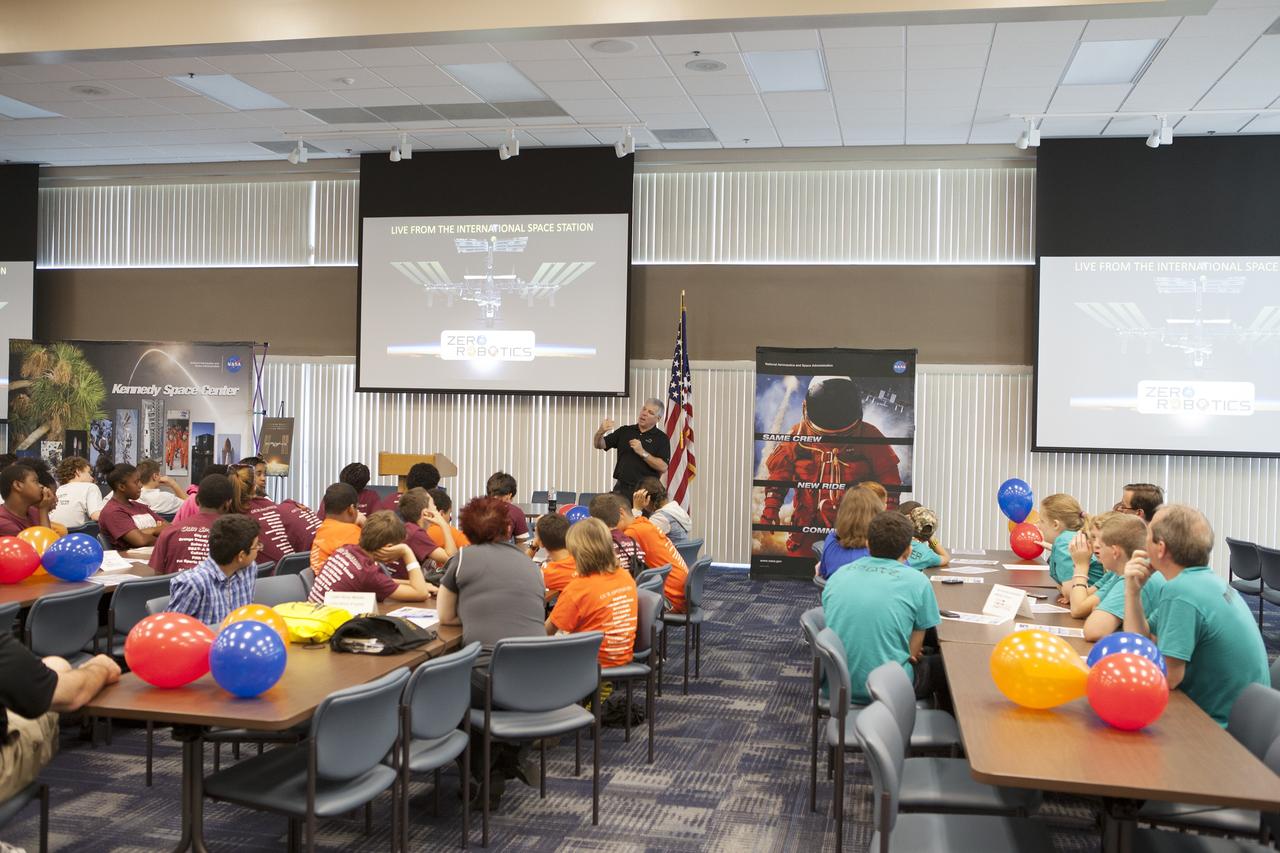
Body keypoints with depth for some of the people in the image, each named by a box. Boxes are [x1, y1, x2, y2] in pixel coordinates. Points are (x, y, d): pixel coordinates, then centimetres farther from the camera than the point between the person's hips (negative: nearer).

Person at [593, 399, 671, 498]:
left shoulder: (662, 438, -2)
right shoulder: (625, 431, 9)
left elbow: (663, 467, -12)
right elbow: (599, 445, 5)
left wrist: (642, 453, -20)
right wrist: (601, 431, -16)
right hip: (621, 488, 3)